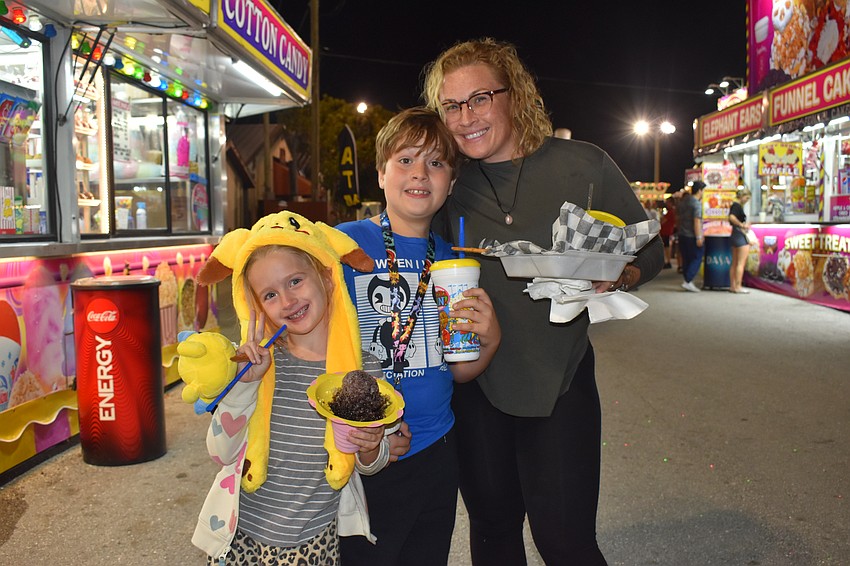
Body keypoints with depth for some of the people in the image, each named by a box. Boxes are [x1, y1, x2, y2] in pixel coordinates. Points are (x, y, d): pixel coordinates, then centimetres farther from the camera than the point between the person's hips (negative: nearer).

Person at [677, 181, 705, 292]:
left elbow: (678, 215, 20)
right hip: (692, 236, -8)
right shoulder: (696, 203, -14)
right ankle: (688, 282, -10)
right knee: (696, 259, -2)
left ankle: (688, 282, 14)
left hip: (682, 235, 8)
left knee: (686, 259, 11)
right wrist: (699, 237, -20)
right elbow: (697, 221, -20)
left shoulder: (683, 201, 11)